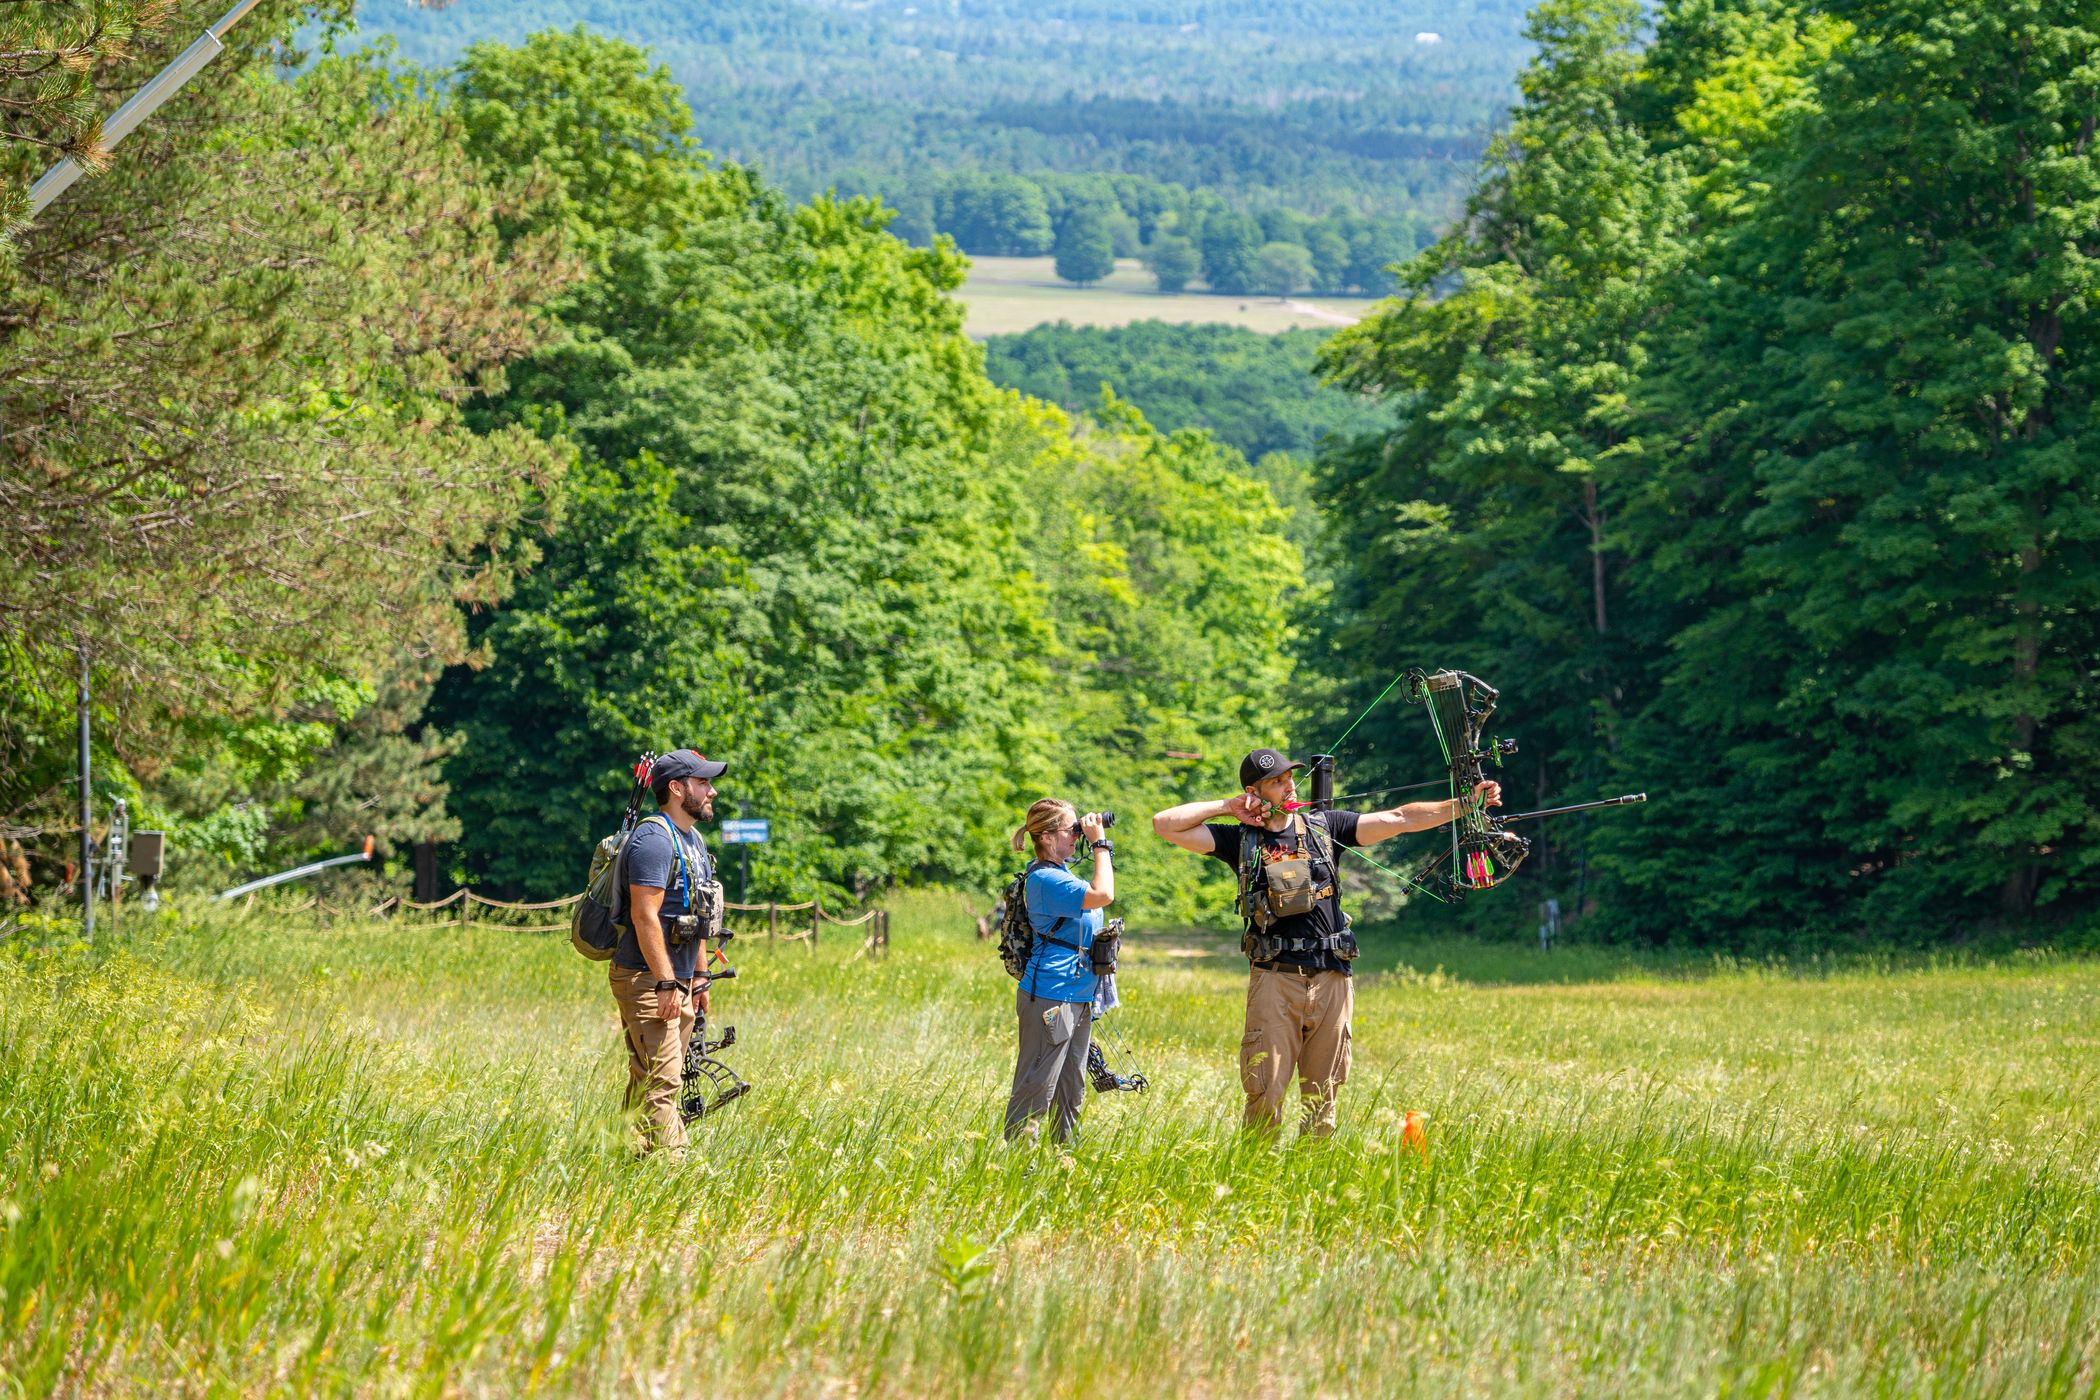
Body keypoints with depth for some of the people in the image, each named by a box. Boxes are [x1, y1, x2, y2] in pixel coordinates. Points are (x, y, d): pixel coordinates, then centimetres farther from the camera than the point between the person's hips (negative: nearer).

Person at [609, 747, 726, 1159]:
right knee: (660, 1080, -13)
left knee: (662, 1080, 11)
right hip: (648, 979, -10)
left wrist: (698, 980, 22)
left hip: (677, 981, 10)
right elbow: (644, 915, -21)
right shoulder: (655, 839, -15)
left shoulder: (692, 840, 18)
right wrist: (665, 984, -24)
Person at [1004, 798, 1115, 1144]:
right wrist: (1100, 842, -19)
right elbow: (1102, 895, -26)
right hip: (1050, 998, -10)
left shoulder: (1059, 871, 14)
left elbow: (1096, 895, 29)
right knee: (1036, 1089, -8)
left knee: (1071, 1089, 15)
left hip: (1077, 998, 10)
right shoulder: (1045, 878, -17)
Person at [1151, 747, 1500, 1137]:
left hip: (1331, 981, 2)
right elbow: (1166, 824, 2)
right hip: (1275, 980, -2)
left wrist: (1466, 803, 0)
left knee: (1321, 1094, 5)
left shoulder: (1324, 826, 11)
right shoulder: (1240, 839, 6)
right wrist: (1226, 807, 2)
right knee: (1265, 1093, -5)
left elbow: (1399, 819, 8)